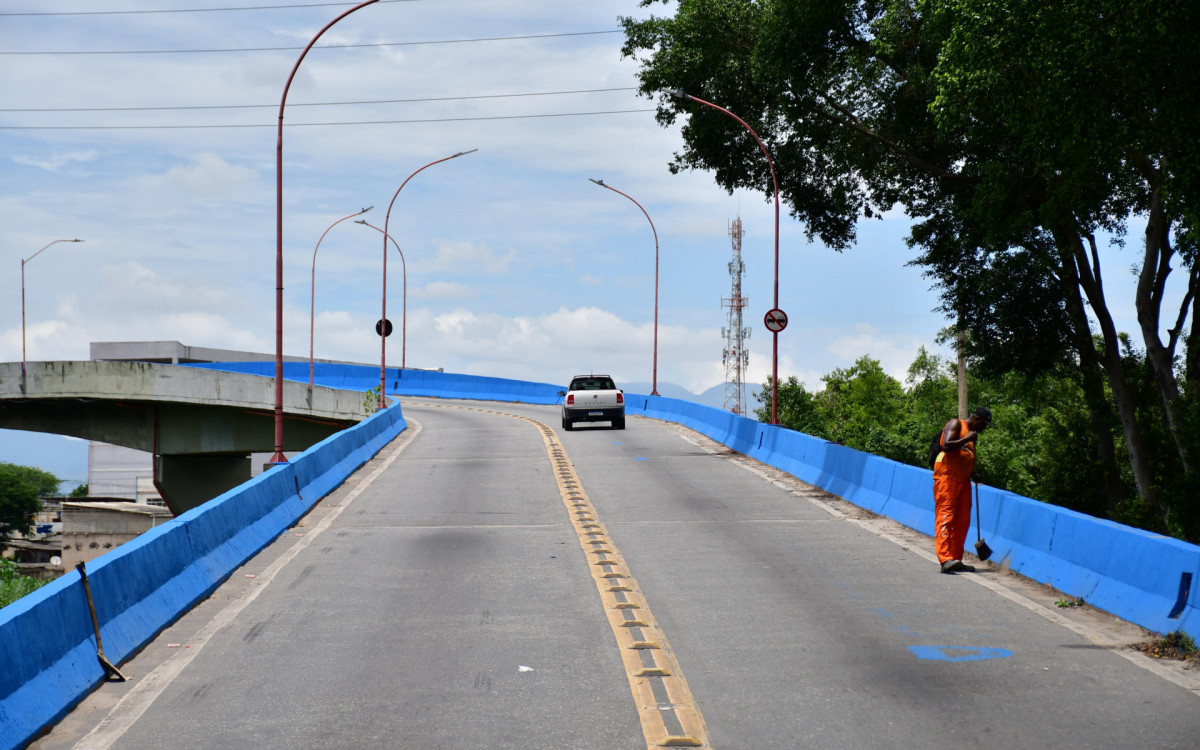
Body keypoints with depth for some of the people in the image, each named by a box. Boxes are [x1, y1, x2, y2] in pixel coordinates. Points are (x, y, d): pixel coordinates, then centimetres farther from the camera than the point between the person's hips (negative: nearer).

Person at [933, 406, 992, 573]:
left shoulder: (972, 435, 24)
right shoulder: (955, 424, -2)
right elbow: (946, 445, -17)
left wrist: (972, 473, 16)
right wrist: (967, 439, -13)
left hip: (963, 480, 9)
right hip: (947, 476, -9)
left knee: (963, 521, 5)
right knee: (945, 516, -16)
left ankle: (956, 559, 9)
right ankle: (945, 558, -26)